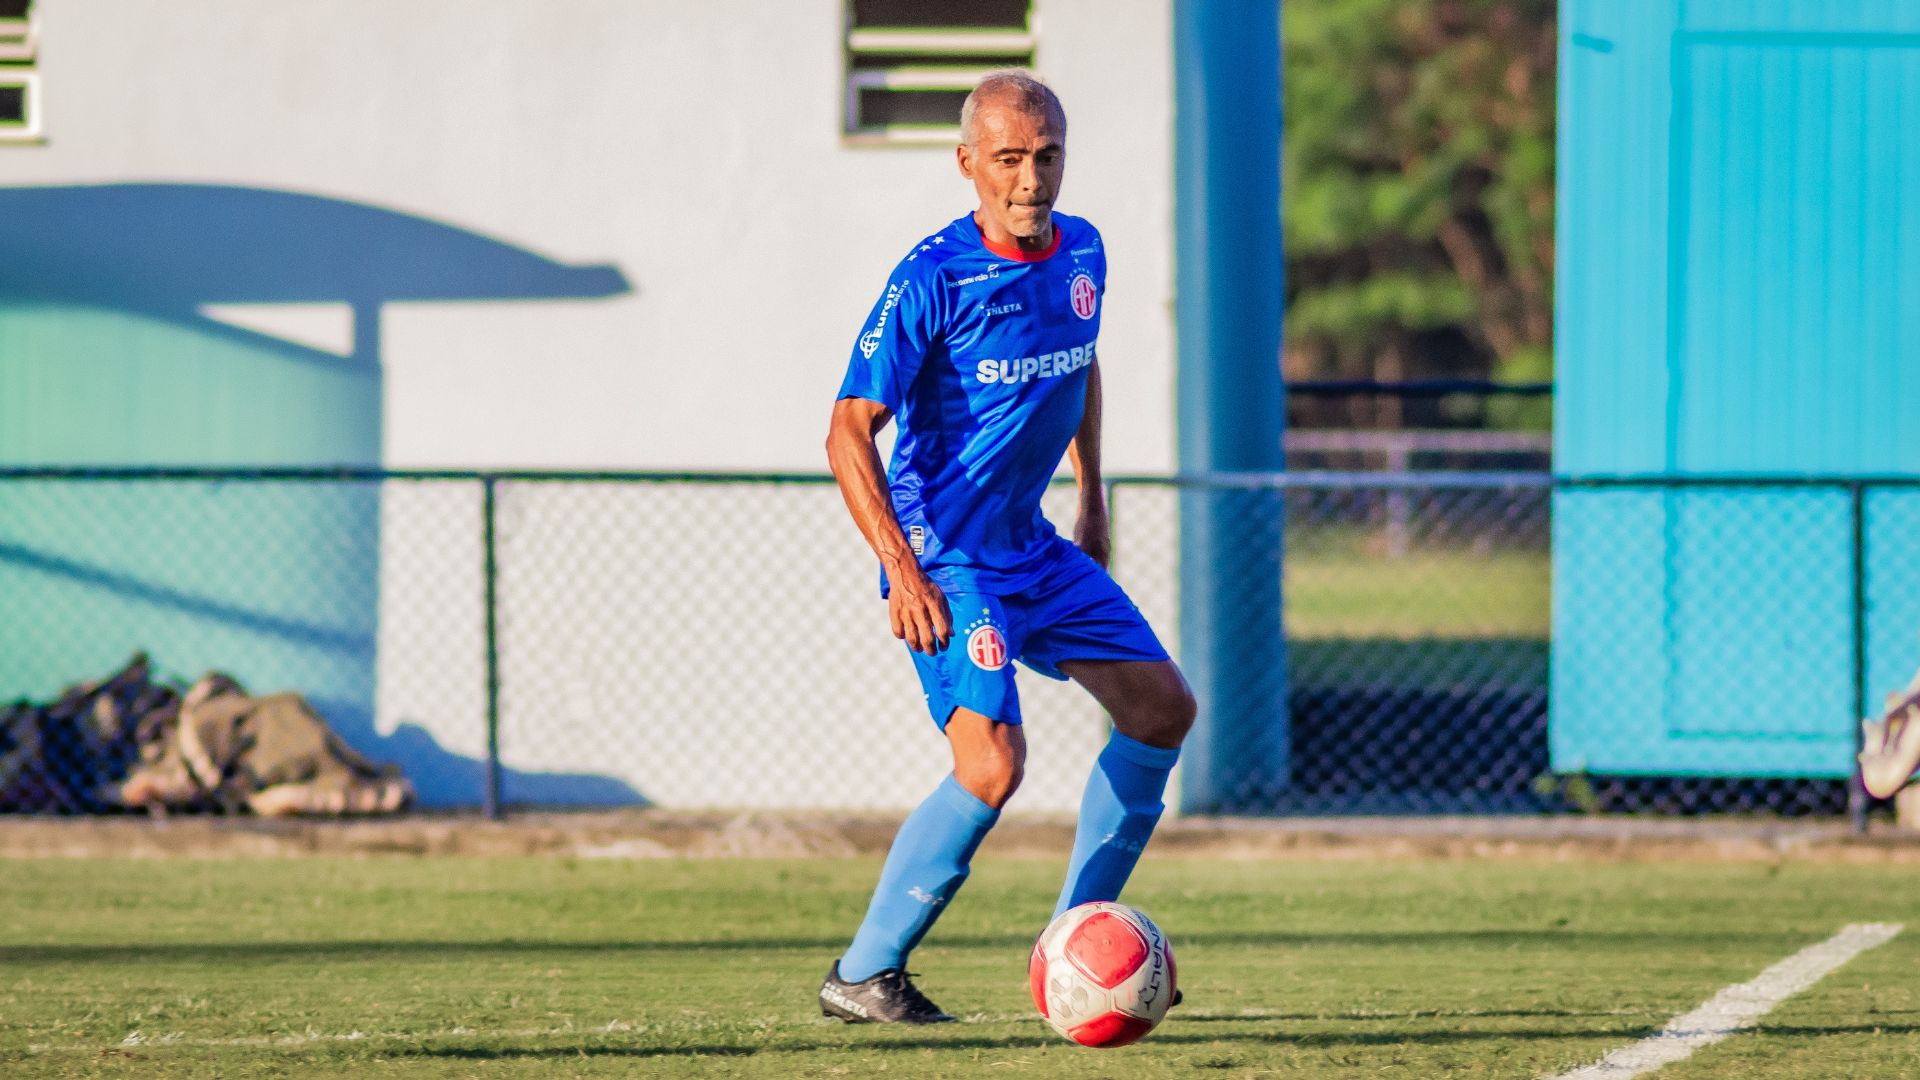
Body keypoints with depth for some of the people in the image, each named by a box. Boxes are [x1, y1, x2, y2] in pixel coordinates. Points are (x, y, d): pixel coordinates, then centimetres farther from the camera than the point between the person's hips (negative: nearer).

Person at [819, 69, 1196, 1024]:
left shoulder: (1081, 253, 2)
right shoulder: (932, 279, -20)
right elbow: (849, 432, -20)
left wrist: (1092, 499, 22)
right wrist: (904, 570, -28)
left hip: (1033, 547, 8)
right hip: (944, 559, -8)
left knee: (1164, 706, 9)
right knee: (992, 765, -22)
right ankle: (862, 975, -10)